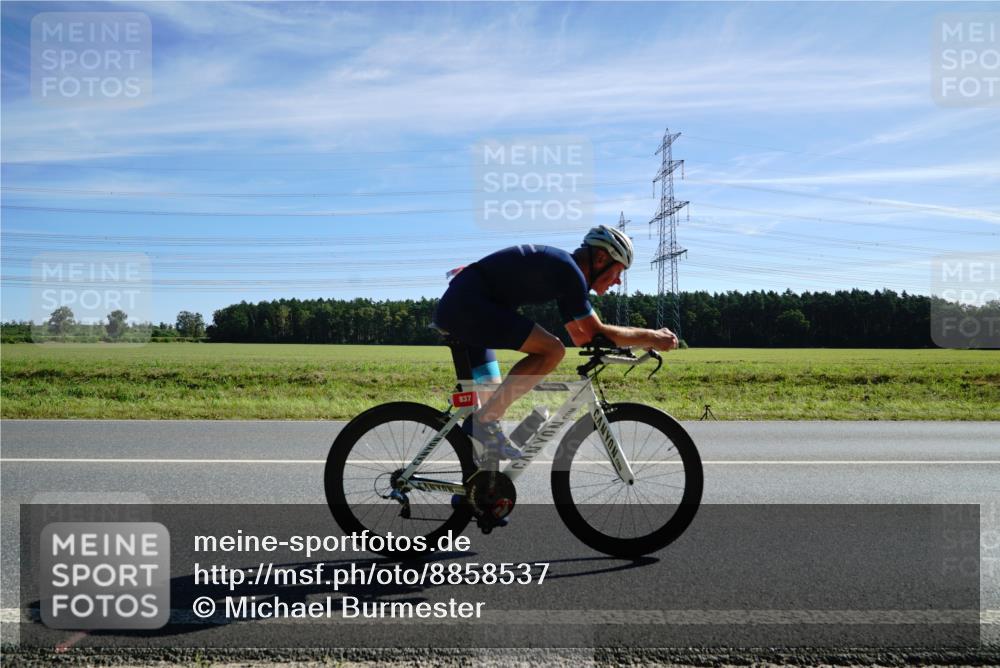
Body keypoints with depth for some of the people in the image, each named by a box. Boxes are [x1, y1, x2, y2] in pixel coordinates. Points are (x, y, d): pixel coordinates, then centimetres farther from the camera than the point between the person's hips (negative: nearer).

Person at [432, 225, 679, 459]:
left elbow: (581, 336, 24)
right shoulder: (568, 270, -12)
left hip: (457, 309, 10)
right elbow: (596, 334, -13)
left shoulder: (565, 272, 17)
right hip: (467, 305, -10)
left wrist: (638, 339, 21)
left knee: (493, 398, 15)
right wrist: (651, 337, -2)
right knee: (552, 350, -17)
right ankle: (486, 421, -13)